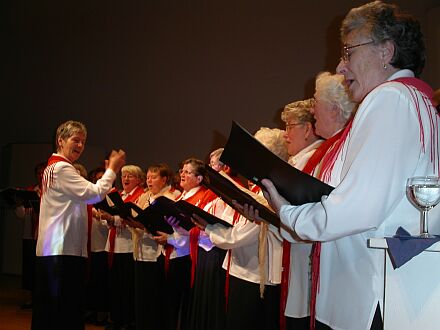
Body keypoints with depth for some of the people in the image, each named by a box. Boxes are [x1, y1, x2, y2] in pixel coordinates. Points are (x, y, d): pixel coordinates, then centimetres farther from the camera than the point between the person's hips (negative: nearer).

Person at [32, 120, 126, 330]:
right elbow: (93, 194, -18)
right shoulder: (62, 168, -12)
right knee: (67, 312, -7)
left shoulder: (52, 167, 21)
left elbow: (82, 196, 18)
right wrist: (112, 169, -7)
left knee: (47, 309, 13)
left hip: (50, 250, 10)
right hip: (64, 250, -10)